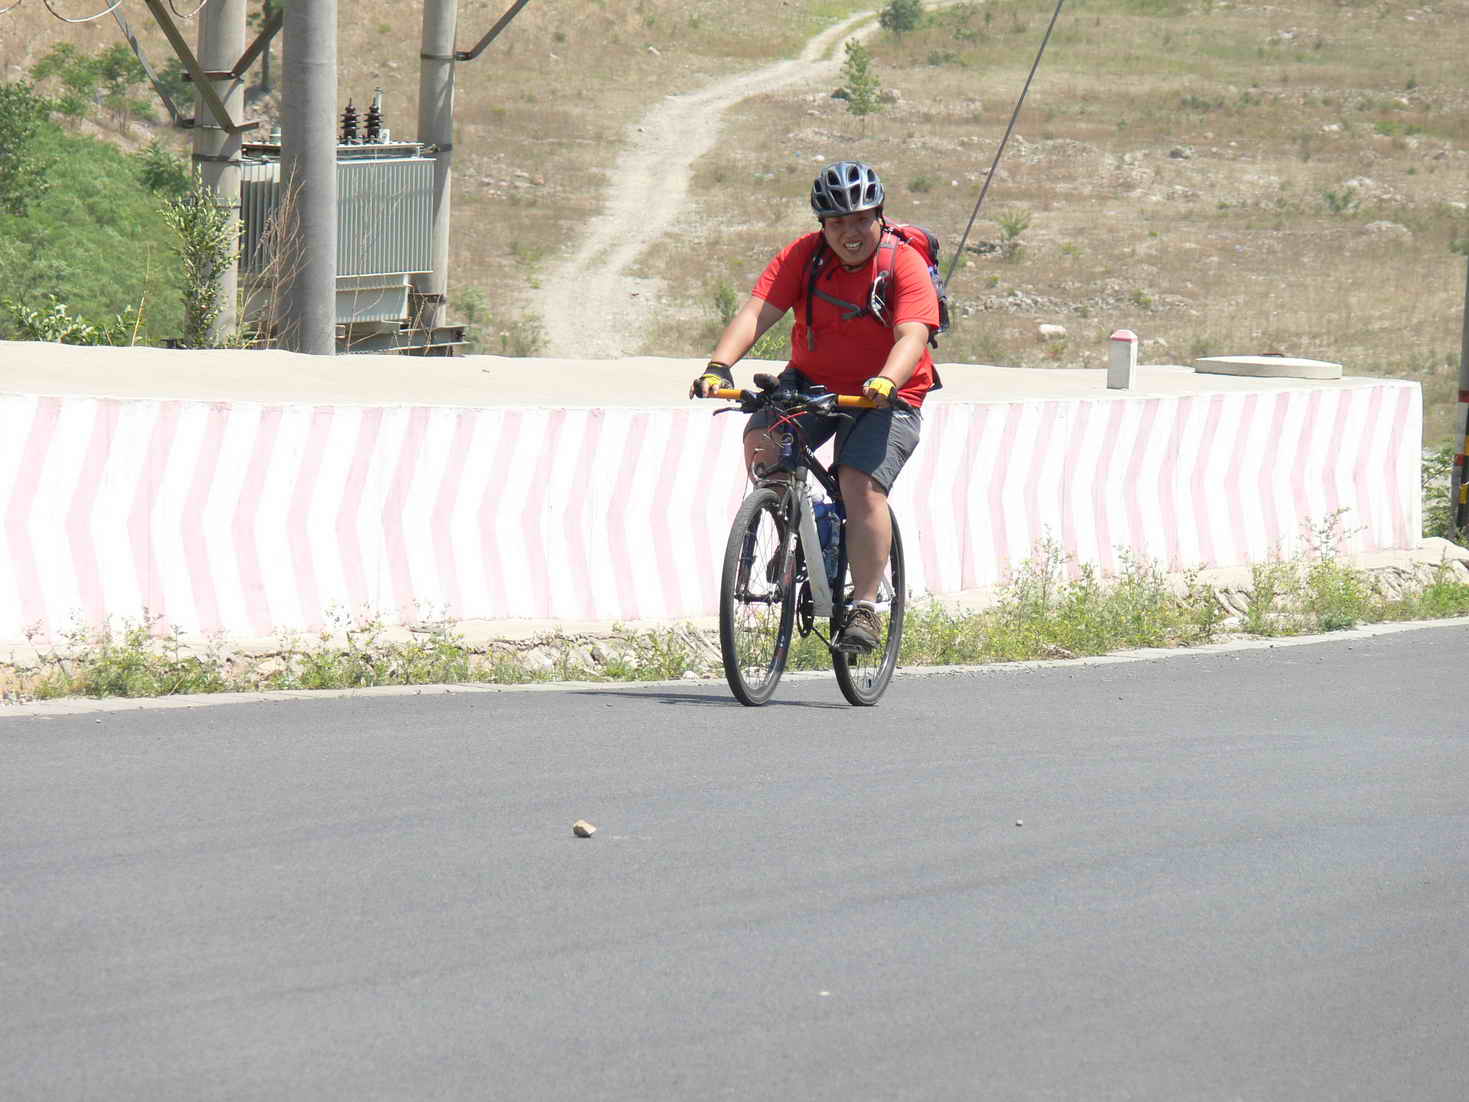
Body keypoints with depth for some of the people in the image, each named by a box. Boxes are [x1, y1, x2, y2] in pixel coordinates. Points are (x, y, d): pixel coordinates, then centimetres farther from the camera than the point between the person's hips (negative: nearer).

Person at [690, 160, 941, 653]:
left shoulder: (905, 265, -15)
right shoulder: (803, 257, -7)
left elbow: (913, 336, -28)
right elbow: (757, 313, -18)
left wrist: (886, 381, -49)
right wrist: (719, 364, -35)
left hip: (886, 396, -3)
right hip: (812, 381, 3)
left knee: (861, 483, -24)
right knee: (761, 441, -23)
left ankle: (865, 606, -17)